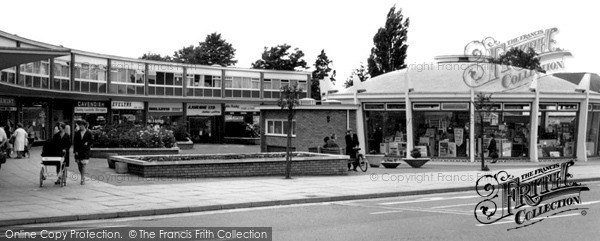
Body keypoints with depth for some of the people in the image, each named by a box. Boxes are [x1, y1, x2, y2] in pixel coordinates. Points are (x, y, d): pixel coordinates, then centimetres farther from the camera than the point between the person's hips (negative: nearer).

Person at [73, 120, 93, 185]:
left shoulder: (88, 133, 0)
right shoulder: (77, 133, 6)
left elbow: (92, 141, 6)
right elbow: (75, 142, 3)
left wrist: (87, 143, -13)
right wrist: (75, 151, -5)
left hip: (85, 151, -3)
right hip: (78, 151, 3)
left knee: (83, 165, -10)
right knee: (79, 165, 8)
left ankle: (82, 179, -7)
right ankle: (83, 177, 26)